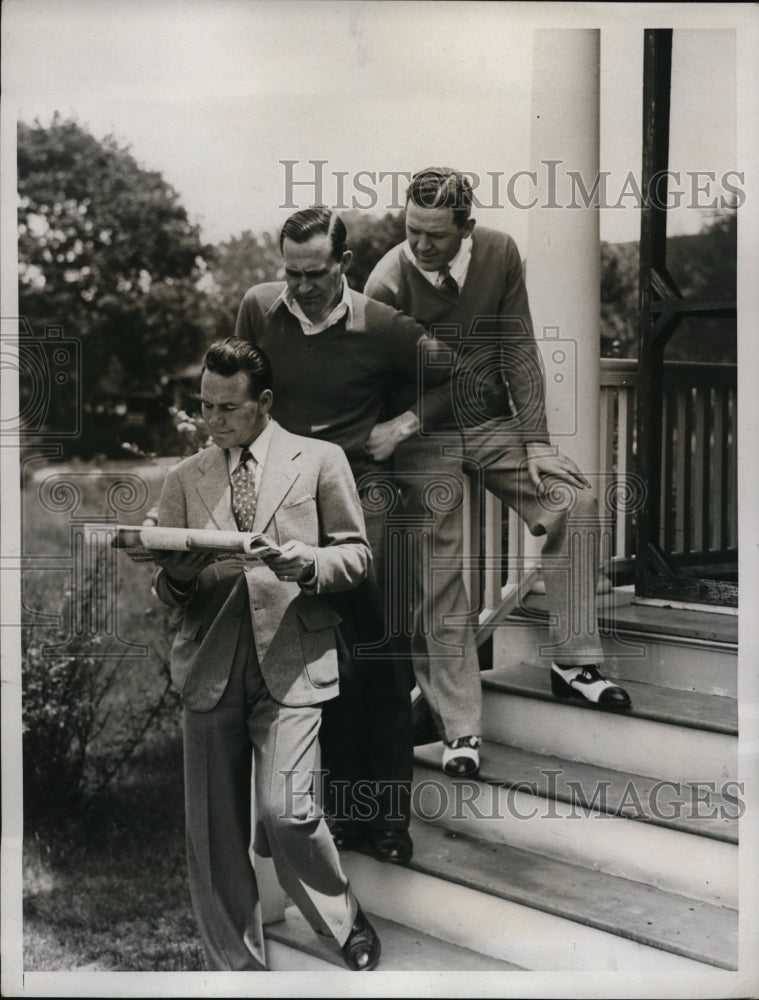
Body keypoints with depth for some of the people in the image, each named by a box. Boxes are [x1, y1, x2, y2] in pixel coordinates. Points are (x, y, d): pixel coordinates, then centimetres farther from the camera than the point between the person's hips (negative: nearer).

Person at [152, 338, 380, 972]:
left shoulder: (319, 461, 9)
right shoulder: (185, 479, 16)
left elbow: (357, 555, 8)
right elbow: (168, 592, 15)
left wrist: (310, 564, -13)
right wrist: (175, 576, -9)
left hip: (290, 662, -3)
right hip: (210, 665, 3)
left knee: (284, 812, -16)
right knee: (212, 833, 3)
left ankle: (347, 926, 12)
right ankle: (236, 969, 21)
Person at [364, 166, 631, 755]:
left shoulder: (499, 253, -5)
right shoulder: (388, 283, -15)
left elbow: (519, 350, -1)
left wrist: (536, 440, -5)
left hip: (494, 423, 4)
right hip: (423, 435, -3)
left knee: (576, 501, -14)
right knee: (441, 570, -7)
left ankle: (574, 663, -4)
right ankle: (461, 722, 1)